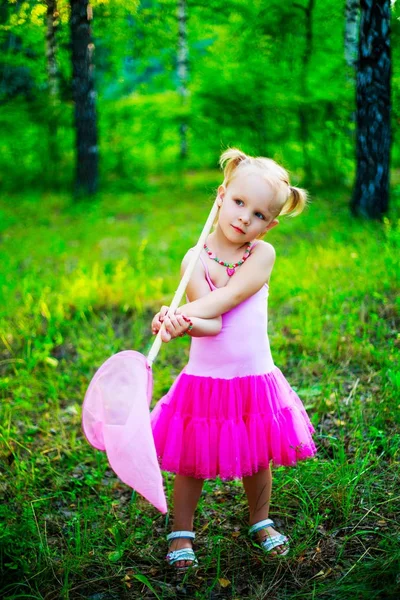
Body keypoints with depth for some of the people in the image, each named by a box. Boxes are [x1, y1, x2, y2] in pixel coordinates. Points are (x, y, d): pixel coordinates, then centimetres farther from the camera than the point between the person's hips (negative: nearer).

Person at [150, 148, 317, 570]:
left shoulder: (263, 254, -7)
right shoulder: (195, 260, -10)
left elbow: (227, 297, -24)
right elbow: (212, 324, -22)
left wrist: (180, 313, -36)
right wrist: (187, 324, -43)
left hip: (255, 378, 2)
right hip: (205, 380, -1)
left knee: (258, 459, 18)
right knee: (191, 463, 9)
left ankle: (260, 522, 44)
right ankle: (182, 534, 32)